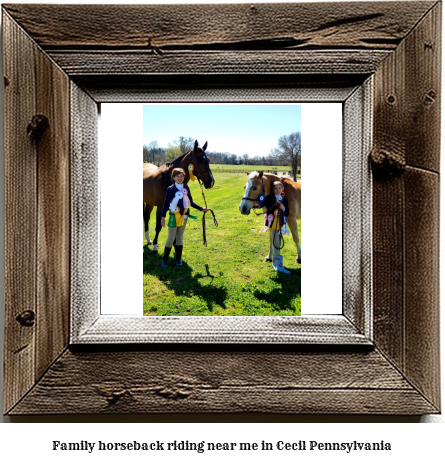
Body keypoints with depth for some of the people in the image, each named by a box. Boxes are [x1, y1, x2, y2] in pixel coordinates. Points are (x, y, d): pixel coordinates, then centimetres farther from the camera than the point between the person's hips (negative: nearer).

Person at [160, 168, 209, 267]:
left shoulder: (186, 188, 5)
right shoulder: (170, 189, -8)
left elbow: (191, 202, 12)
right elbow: (166, 203, -12)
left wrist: (202, 209, 9)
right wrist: (162, 217, -19)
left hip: (184, 216, 4)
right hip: (174, 216, -4)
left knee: (180, 237, 11)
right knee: (171, 238, -1)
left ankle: (178, 259, 20)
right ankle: (165, 259, 10)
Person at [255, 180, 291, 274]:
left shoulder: (284, 200, 7)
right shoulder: (269, 198, -3)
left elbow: (287, 213, 6)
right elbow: (262, 204, -5)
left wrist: (283, 208, -14)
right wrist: (257, 204, -26)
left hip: (280, 224, 4)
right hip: (272, 223, -4)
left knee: (276, 243, 16)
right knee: (275, 244, -8)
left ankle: (274, 261, 32)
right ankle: (278, 265, -9)